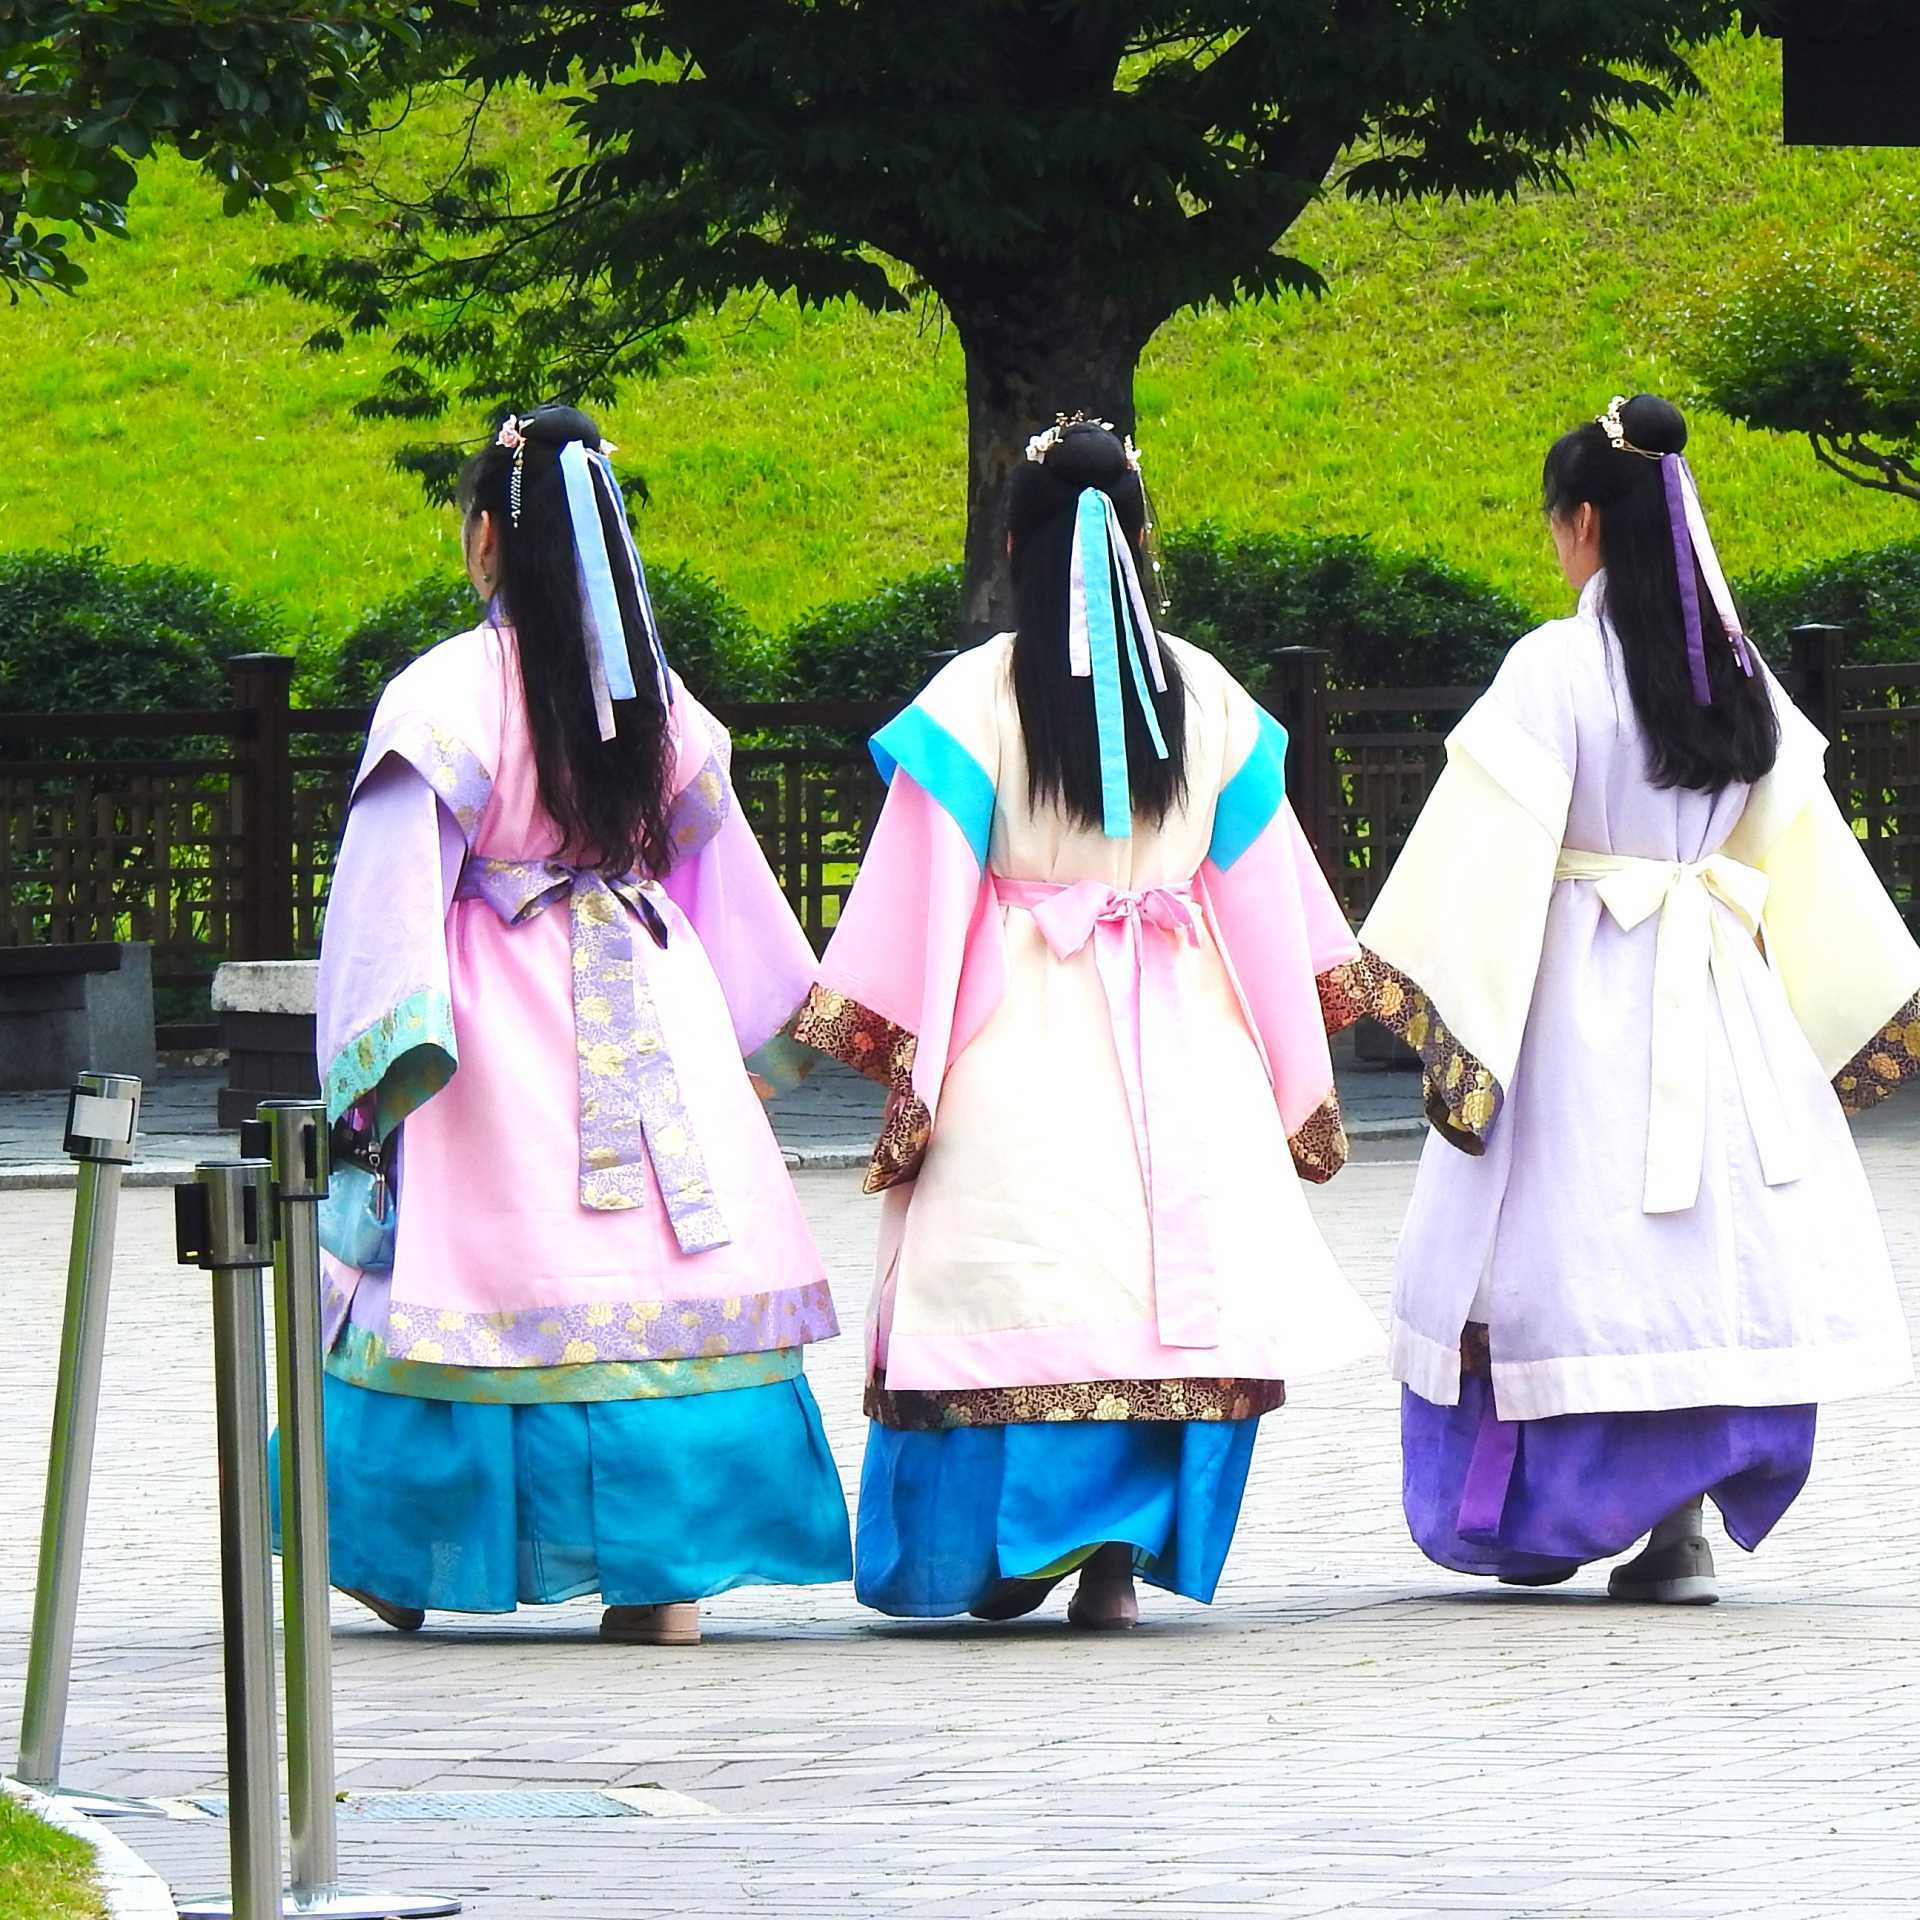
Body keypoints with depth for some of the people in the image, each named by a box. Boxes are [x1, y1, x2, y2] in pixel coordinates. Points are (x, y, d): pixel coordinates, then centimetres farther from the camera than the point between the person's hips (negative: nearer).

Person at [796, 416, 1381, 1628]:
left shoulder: (975, 697, -4)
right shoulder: (1206, 698, 4)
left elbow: (923, 894, -6)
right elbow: (1265, 893, 6)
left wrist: (900, 1067, -1)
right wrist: (1302, 1081, 12)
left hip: (1016, 1030, -2)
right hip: (1179, 1031, 2)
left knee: (1015, 1284, 4)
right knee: (1174, 1286, 3)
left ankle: (1013, 1548, 4)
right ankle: (1120, 1550, -7)